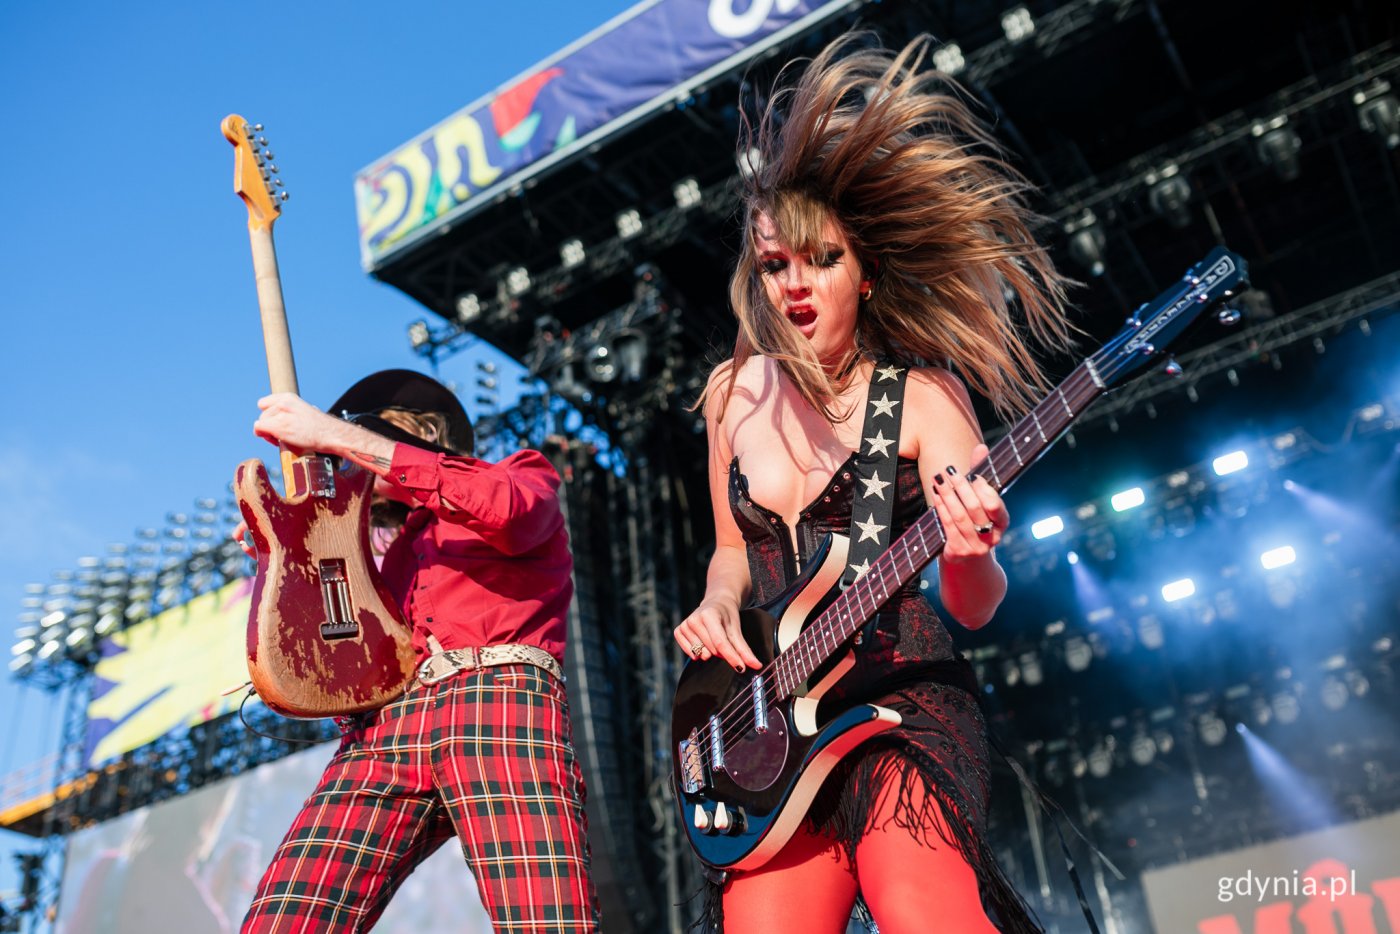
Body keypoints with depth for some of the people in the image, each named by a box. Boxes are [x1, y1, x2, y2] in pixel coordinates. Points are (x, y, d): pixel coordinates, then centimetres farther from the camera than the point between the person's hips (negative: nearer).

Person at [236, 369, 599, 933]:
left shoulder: (526, 477, 22)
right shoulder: (402, 544, 37)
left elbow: (504, 505, -5)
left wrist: (334, 435, -2)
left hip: (497, 701, -5)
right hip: (383, 724, 5)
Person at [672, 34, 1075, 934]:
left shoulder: (921, 395, -3)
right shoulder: (735, 391, 9)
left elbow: (975, 607, -6)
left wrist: (967, 554, -29)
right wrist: (719, 603, -1)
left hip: (904, 696, -4)